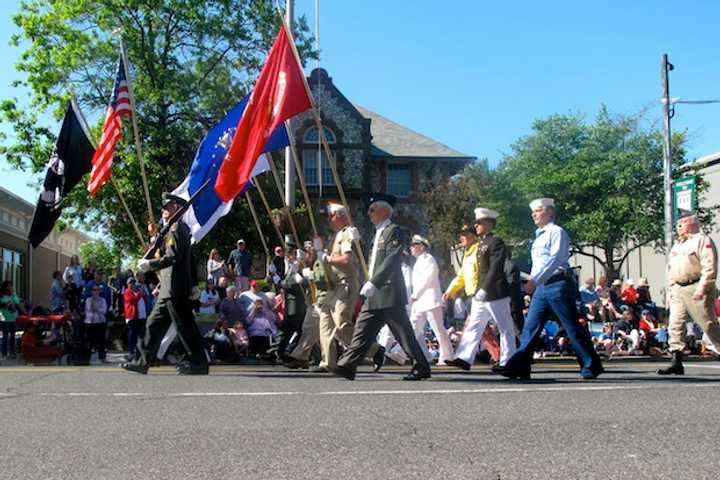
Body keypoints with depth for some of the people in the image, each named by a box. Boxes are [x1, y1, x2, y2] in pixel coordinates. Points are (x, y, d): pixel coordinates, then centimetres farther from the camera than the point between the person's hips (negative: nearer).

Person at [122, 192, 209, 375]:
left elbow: (173, 257, -20)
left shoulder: (177, 228, -10)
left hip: (175, 289, -11)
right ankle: (142, 362, 15)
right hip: (169, 290, 11)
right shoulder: (178, 228, 21)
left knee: (185, 326, -7)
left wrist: (150, 264, -15)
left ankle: (199, 363, -3)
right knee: (154, 324, 11)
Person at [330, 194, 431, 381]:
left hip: (389, 293, -9)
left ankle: (421, 368, 5)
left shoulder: (394, 231, -8)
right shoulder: (378, 233, 20)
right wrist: (369, 285, 16)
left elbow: (391, 261, -19)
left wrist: (373, 283, -23)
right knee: (362, 330, 3)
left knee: (404, 333, -3)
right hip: (374, 295, 9)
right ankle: (347, 366, 2)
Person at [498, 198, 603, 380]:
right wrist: (533, 282, 16)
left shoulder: (557, 232, -8)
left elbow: (555, 259, -19)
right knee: (530, 327, 2)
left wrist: (535, 280, -25)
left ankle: (591, 366, 5)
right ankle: (519, 367, 3)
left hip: (558, 284, -8)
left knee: (573, 328, -3)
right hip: (541, 287, 8)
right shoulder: (539, 236, 18)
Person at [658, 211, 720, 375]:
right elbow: (671, 270, 26)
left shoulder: (702, 240, -3)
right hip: (678, 290, 8)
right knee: (675, 325, 0)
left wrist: (702, 288, -21)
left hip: (696, 289, -8)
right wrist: (671, 289, 17)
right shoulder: (676, 245, 22)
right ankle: (676, 363, 0)